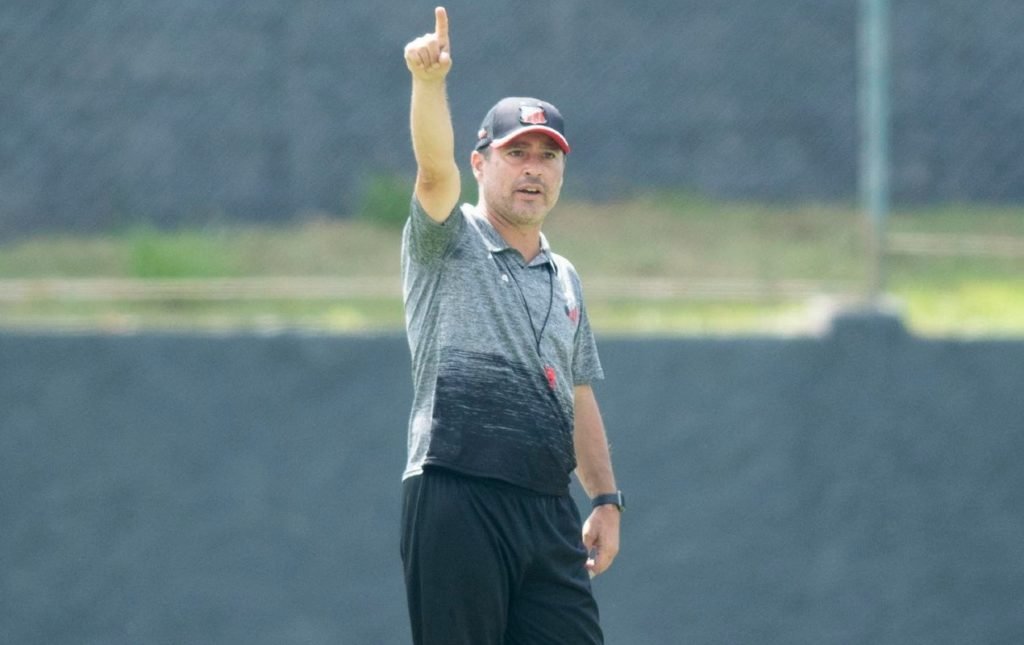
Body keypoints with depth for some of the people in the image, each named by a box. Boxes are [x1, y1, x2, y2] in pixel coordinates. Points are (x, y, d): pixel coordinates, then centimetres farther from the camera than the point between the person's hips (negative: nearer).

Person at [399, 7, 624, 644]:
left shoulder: (565, 279, 23)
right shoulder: (449, 242, 6)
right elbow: (435, 167, -15)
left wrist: (607, 500, 18)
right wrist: (430, 81, -33)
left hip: (550, 515, 6)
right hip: (456, 497, -6)